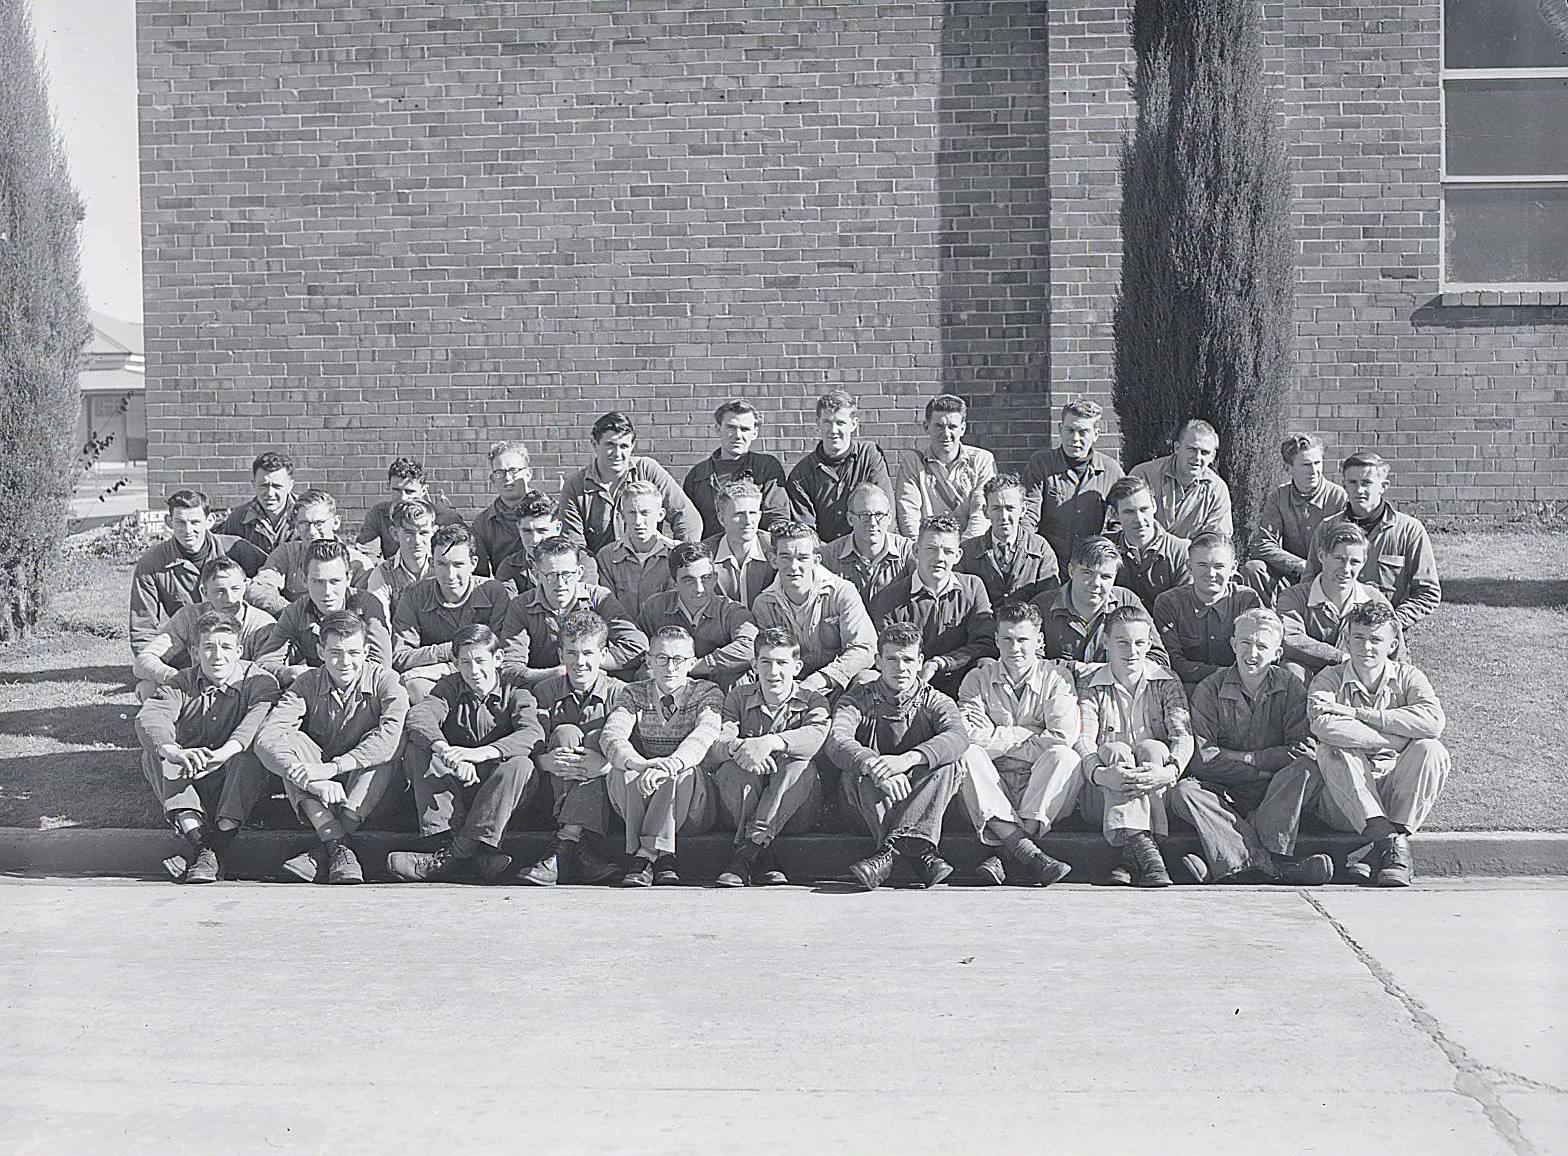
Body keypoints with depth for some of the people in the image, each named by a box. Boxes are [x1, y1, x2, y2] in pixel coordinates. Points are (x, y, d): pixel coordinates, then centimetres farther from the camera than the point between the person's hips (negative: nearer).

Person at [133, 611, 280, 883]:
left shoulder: (260, 682, -5)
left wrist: (224, 752, -49)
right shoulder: (182, 684, 1)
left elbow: (257, 722, -28)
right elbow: (148, 718, -20)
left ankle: (215, 849, -40)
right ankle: (198, 839, -39)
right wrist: (175, 752, -43)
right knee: (154, 752, -22)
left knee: (251, 754, -31)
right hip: (187, 783, 3)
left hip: (236, 785, -3)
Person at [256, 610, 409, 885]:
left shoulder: (383, 679, -10)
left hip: (365, 789, -1)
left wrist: (332, 768, -39)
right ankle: (339, 847, -36)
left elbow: (391, 734, -30)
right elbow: (266, 738, -21)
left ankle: (323, 852, -34)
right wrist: (308, 778, -38)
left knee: (388, 748, -28)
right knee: (292, 740, -23)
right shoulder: (308, 683, -6)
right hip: (318, 790, 1)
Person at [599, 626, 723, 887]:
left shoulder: (707, 694, 1)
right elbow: (610, 735, -14)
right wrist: (640, 764, -38)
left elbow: (704, 735, -22)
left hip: (695, 810, -2)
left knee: (685, 771, -33)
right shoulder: (635, 694, 7)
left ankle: (644, 855, -35)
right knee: (623, 769, -27)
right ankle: (662, 858, -34)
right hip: (641, 801, 2)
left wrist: (670, 765, -44)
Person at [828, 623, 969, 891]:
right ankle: (919, 850, -42)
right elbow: (836, 741, -18)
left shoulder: (935, 702, 4)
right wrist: (874, 766, -40)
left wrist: (908, 759, -39)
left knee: (947, 764, -27)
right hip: (870, 803, 0)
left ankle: (889, 849, -42)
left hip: (919, 796, 0)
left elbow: (958, 736, -21)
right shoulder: (858, 700, 4)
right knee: (857, 768, -29)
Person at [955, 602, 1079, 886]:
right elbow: (969, 734, -7)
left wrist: (998, 742, -6)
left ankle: (1005, 855, -36)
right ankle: (1024, 850, -41)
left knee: (1065, 756, -29)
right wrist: (1026, 734, -8)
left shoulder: (1056, 676, 6)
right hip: (992, 789, 1)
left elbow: (1063, 737, -10)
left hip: (1043, 794, -1)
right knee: (968, 755, -27)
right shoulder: (978, 678, 10)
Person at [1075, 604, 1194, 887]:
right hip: (1101, 798, -1)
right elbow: (1083, 740, -11)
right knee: (1115, 750, -29)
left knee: (1152, 748, -28)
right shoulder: (1090, 684, 5)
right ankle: (1143, 846, -51)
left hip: (1158, 797, 1)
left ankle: (1130, 858, -42)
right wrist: (1100, 774, -34)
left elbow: (1183, 735, -8)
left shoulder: (1166, 682, 8)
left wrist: (1170, 771, -31)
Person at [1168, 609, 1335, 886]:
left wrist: (1245, 758, -17)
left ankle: (1236, 859, -40)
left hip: (1276, 794, 0)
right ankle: (1269, 859, -48)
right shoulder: (1210, 689, 1)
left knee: (1310, 768, -28)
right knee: (1182, 791, -29)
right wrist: (1262, 759, -13)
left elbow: (1299, 755, -8)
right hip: (1224, 793, 0)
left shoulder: (1291, 687, 3)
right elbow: (1203, 758, -9)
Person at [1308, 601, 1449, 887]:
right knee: (1332, 751, -29)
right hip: (1344, 803, -1)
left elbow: (1434, 721, -17)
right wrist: (1399, 738, -20)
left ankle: (1397, 836, -26)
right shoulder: (1329, 679, 2)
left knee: (1432, 751, -22)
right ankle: (1388, 841, -36)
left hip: (1397, 797, 1)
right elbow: (1323, 725, -22)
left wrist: (1358, 714, -17)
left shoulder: (1407, 677, 7)